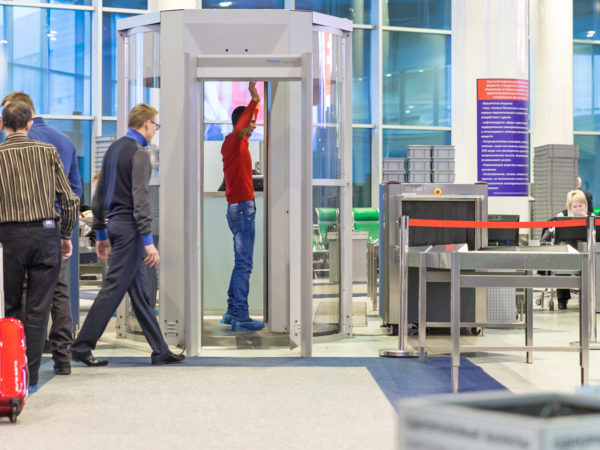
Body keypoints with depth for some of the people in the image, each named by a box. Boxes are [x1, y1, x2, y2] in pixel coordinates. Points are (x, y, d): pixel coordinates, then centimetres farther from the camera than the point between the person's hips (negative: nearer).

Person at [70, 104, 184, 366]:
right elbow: (140, 199, -20)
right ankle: (81, 347, -3)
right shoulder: (139, 154, -13)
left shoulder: (113, 149, 14)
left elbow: (99, 194, 18)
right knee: (114, 288, -5)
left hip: (114, 224, 10)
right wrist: (148, 241, -21)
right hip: (129, 227, -10)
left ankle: (160, 351, 16)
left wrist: (101, 233, 22)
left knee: (139, 290, 11)